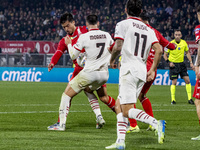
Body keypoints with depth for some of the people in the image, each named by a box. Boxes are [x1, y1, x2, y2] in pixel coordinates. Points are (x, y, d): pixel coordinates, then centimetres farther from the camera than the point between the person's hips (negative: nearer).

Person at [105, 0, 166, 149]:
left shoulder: (123, 24, -1)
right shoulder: (148, 30, 16)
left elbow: (117, 47, -9)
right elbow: (159, 50, 6)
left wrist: (112, 60, 10)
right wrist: (153, 70, 12)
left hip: (129, 69, -7)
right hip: (142, 72, 7)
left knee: (127, 110, -11)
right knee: (119, 106, 15)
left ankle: (156, 123, -31)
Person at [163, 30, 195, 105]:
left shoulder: (184, 43, 1)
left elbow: (187, 53, 15)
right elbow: (165, 55, -1)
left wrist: (191, 62, 9)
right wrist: (169, 62, -15)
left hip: (182, 64, 4)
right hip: (173, 64, -4)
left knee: (187, 80, -2)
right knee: (174, 82, -6)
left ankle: (190, 99, 5)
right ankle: (173, 99, 4)